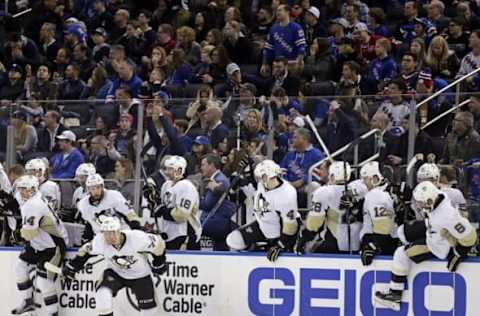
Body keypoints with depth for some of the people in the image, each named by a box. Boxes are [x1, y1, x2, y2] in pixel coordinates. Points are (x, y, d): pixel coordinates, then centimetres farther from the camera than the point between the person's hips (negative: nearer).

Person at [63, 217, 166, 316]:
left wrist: (159, 263, -8)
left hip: (140, 276, -1)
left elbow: (158, 243, -20)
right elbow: (85, 251, -6)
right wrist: (71, 267, -2)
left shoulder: (137, 238, -35)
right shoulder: (100, 241, -26)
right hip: (115, 273, 1)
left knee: (148, 307, 1)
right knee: (103, 294, -25)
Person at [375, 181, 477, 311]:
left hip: (440, 246, -8)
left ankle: (395, 295, -1)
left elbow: (469, 237, -33)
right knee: (402, 232, 12)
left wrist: (457, 256, -21)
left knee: (402, 254, -10)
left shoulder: (448, 215, -40)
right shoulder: (435, 199, -17)